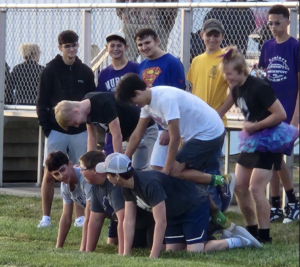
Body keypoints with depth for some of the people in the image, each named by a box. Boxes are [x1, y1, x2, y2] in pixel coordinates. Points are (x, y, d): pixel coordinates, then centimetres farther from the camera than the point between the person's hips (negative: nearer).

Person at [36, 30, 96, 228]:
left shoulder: (86, 72, 6)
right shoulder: (50, 71, -1)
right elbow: (42, 102, -1)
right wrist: (46, 127, -8)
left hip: (80, 131, 2)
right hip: (56, 130, -2)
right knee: (50, 174, -3)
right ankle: (46, 217, 1)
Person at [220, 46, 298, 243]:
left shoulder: (258, 88, -21)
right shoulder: (236, 89, 5)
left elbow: (281, 114, -22)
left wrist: (254, 126, -17)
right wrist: (249, 127, 2)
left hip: (269, 141, -9)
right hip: (251, 141, 9)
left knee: (256, 188, -12)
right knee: (239, 186, 7)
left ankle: (264, 234, -4)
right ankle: (251, 229, 19)